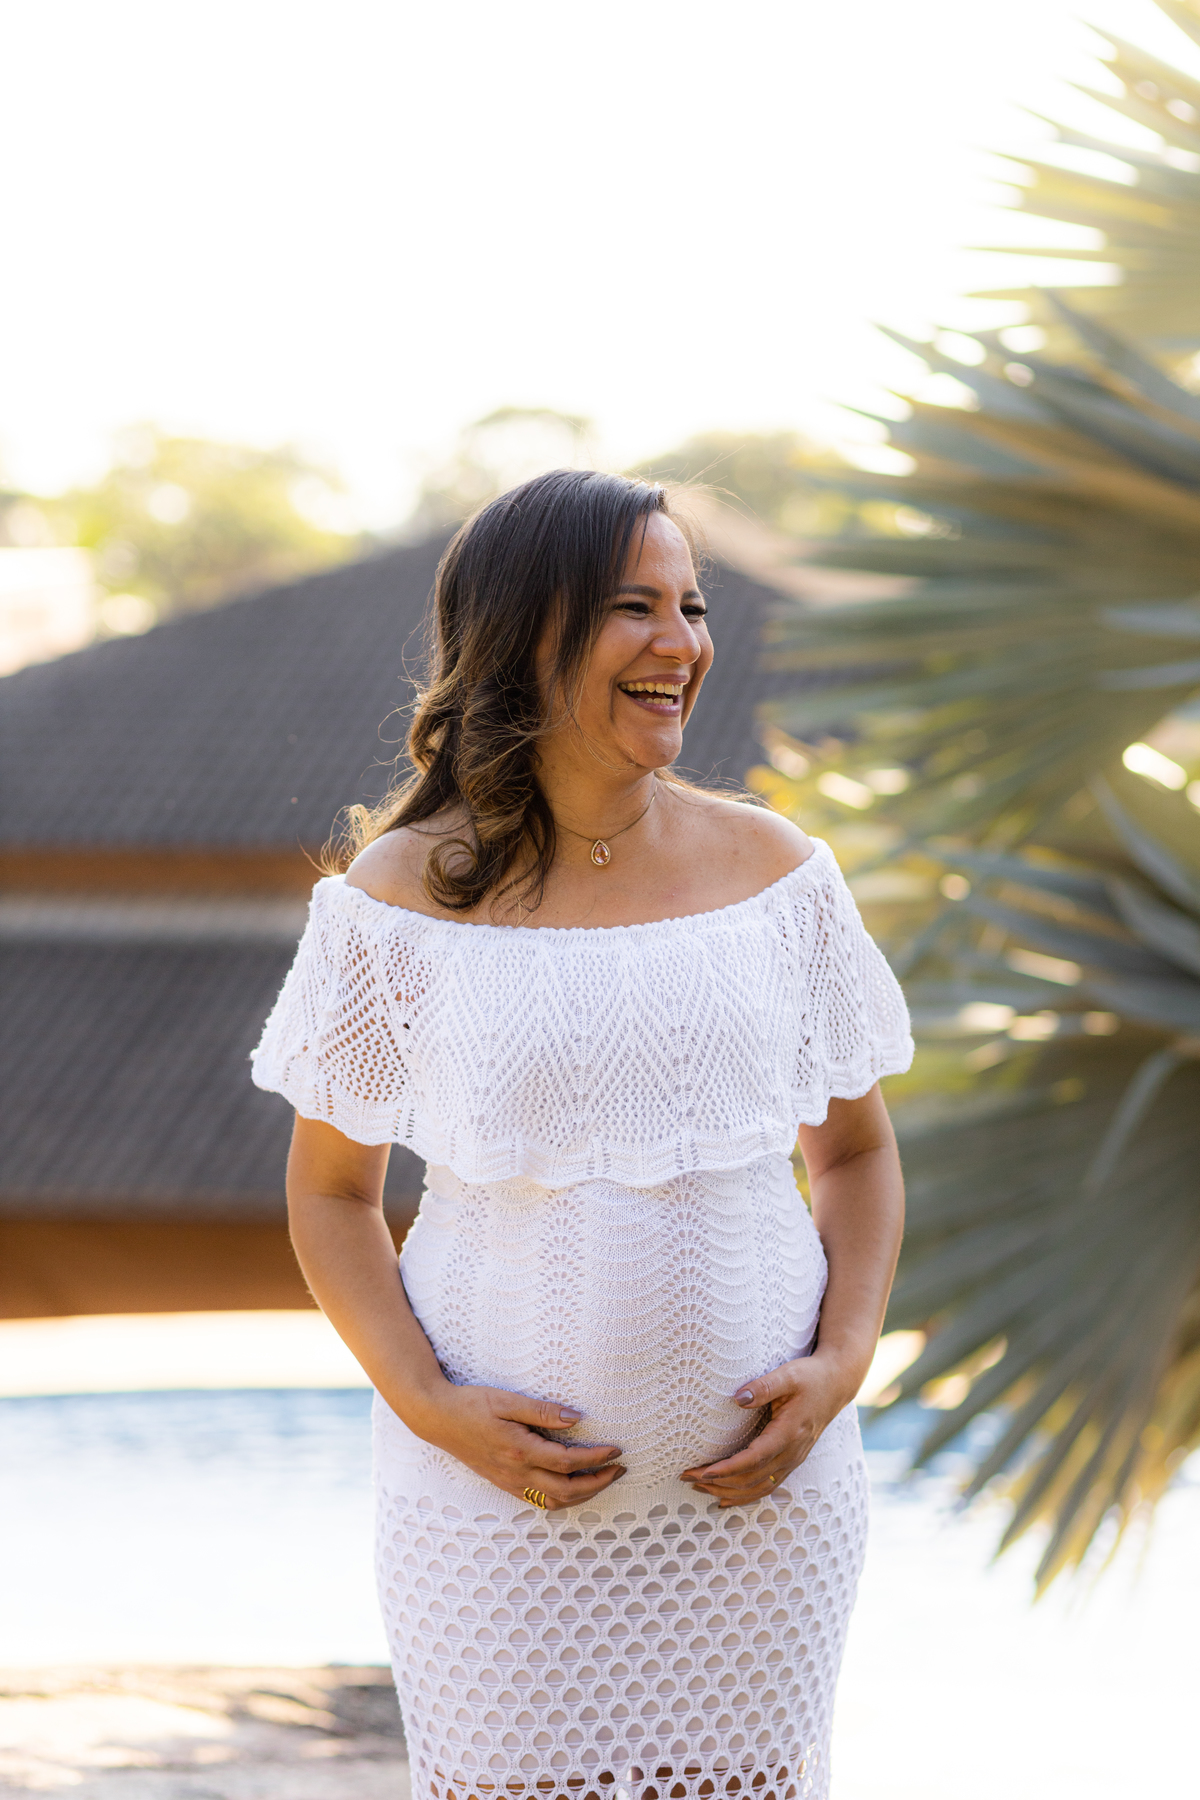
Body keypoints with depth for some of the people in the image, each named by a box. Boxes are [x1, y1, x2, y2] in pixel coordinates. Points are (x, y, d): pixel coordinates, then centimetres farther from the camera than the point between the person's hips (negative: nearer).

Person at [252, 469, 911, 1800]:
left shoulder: (773, 872, 1)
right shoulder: (403, 897, -5)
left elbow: (855, 1151, 10)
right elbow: (330, 1192, 3)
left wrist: (842, 1362, -6)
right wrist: (430, 1406, -11)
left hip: (758, 1486, 2)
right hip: (498, 1492, -2)